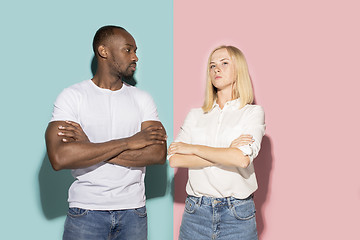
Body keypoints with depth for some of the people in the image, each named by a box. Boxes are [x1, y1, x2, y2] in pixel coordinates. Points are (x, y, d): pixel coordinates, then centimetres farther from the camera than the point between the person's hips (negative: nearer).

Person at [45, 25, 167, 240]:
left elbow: (159, 154, -9)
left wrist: (89, 147, -14)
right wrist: (128, 142, -16)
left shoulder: (142, 99, 5)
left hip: (133, 211, 3)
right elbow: (59, 158, -19)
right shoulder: (73, 96, -4)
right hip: (86, 212, -2)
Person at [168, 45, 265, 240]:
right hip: (196, 211, 2)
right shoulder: (196, 115, 9)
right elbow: (174, 159, -5)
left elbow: (242, 158, -16)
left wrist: (192, 148, -8)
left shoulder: (253, 112, 1)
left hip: (237, 215, -2)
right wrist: (226, 153, -11)